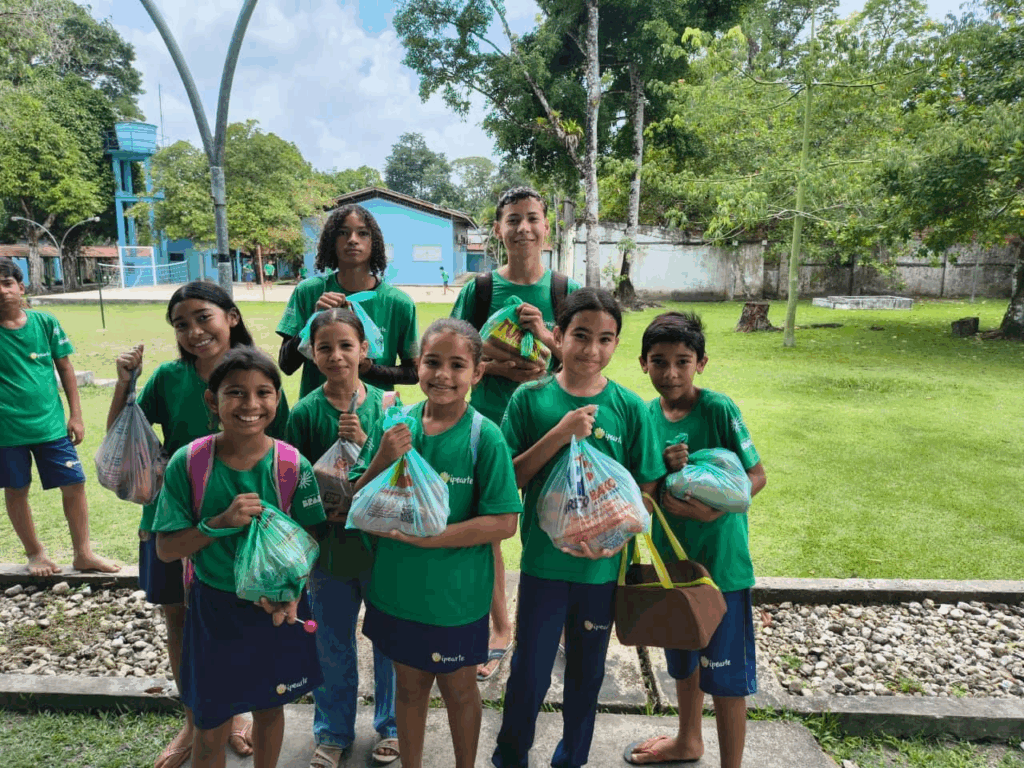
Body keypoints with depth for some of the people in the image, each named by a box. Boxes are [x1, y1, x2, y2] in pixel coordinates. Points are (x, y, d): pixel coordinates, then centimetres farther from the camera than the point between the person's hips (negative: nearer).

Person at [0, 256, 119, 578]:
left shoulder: (45, 323, -3)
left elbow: (65, 368, 3)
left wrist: (75, 415, 2)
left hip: (51, 424, 1)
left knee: (74, 484, 3)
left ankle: (83, 553, 17)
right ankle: (35, 553, 31)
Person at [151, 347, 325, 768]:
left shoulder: (293, 465, -14)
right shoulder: (188, 463, -15)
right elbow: (166, 549, -10)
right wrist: (220, 523, -25)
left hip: (278, 609, 1)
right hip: (215, 608, -1)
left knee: (269, 706, 22)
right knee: (211, 729, 13)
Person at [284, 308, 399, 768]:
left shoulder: (385, 404, -7)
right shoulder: (304, 413, -7)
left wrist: (366, 444, -22)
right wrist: (323, 511, -18)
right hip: (329, 546, 1)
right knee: (332, 645, 18)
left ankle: (391, 726, 39)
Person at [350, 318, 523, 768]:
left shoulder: (484, 437, -17)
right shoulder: (395, 425, -6)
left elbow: (504, 523, -18)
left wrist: (425, 537, -23)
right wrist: (382, 461, -22)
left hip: (455, 594, -3)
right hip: (396, 587, 3)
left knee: (458, 688, 18)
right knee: (410, 685, 21)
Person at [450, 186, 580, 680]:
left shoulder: (565, 290, 0)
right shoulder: (479, 289, 0)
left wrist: (546, 335, -17)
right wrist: (498, 368, -17)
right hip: (489, 422, 1)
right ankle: (500, 630, 29)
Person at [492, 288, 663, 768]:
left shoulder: (630, 408, -6)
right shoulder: (530, 398, -8)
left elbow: (646, 489, -1)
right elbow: (509, 478, -9)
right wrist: (559, 434, -22)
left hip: (603, 566, 2)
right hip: (543, 561, -1)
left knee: (587, 673, 18)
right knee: (529, 674, 9)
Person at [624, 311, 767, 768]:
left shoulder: (718, 409, -16)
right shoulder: (648, 414, -2)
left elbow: (757, 475, -12)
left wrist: (714, 508, -26)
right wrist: (663, 466, -20)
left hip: (720, 559, -6)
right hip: (671, 555, 6)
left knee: (725, 671, 5)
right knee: (683, 657, 24)